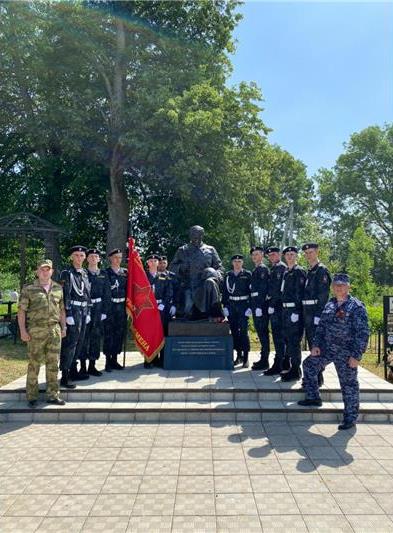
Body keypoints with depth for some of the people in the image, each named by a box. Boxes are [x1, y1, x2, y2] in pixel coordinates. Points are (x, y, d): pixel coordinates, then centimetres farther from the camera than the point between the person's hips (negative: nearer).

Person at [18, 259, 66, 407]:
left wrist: (63, 327, 11)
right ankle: (32, 396, 14)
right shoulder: (29, 289, 0)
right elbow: (21, 311, -2)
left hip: (54, 330, 3)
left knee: (53, 363, 7)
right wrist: (22, 330, -8)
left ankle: (53, 395, 16)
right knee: (34, 363, 3)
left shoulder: (58, 288, 11)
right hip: (36, 331, -3)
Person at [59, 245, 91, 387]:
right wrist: (68, 315, -17)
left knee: (79, 342, 13)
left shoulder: (85, 273, 13)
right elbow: (65, 295, -13)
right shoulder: (66, 273, -7)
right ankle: (64, 376, -4)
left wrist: (88, 312, 12)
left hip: (83, 311, 7)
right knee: (69, 343, -8)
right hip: (73, 310, -7)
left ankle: (74, 371, 24)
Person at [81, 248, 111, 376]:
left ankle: (92, 366, 16)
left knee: (96, 336, 5)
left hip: (98, 308, 3)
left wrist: (104, 311, 0)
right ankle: (83, 367, 7)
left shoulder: (103, 274, 10)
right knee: (84, 336, -2)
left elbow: (107, 294, 8)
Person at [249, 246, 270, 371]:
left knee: (263, 332, -5)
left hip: (261, 304, -9)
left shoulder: (263, 269, -9)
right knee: (261, 332, 13)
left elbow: (263, 288, -17)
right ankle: (263, 359, 22)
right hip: (256, 304, 9)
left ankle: (264, 362, 0)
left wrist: (259, 306, -22)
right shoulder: (255, 270, 20)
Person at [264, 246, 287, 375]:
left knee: (278, 335, -6)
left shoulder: (281, 267, -10)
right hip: (273, 305, 10)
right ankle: (284, 361, 24)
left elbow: (279, 288, -18)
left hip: (277, 305, -10)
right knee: (278, 334, 15)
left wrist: (272, 305, -19)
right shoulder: (273, 268, 19)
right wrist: (270, 304, 12)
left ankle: (278, 365, -2)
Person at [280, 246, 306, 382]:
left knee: (294, 341, -4)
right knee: (287, 339, 17)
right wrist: (284, 308, 15)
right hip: (286, 309, 8)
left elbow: (300, 293, -15)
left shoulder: (299, 271, -9)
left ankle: (295, 371, 4)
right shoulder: (285, 272, 16)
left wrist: (296, 312, -19)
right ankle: (287, 367, 29)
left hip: (294, 310, -8)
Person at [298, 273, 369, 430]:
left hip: (346, 353, -7)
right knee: (309, 365, 13)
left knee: (348, 384, 2)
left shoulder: (357, 307, -12)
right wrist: (316, 344, 3)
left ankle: (350, 417, 18)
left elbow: (363, 333, -14)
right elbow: (321, 326, 14)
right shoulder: (330, 305, 9)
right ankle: (313, 398, 30)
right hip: (326, 348, 7)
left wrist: (356, 355, -18)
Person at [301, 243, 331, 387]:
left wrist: (318, 315, -21)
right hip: (307, 313, 9)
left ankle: (318, 377, 2)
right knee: (311, 343, 14)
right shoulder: (309, 271, 17)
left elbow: (323, 295, -16)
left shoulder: (321, 270, -10)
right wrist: (304, 313, 15)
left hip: (316, 312, -9)